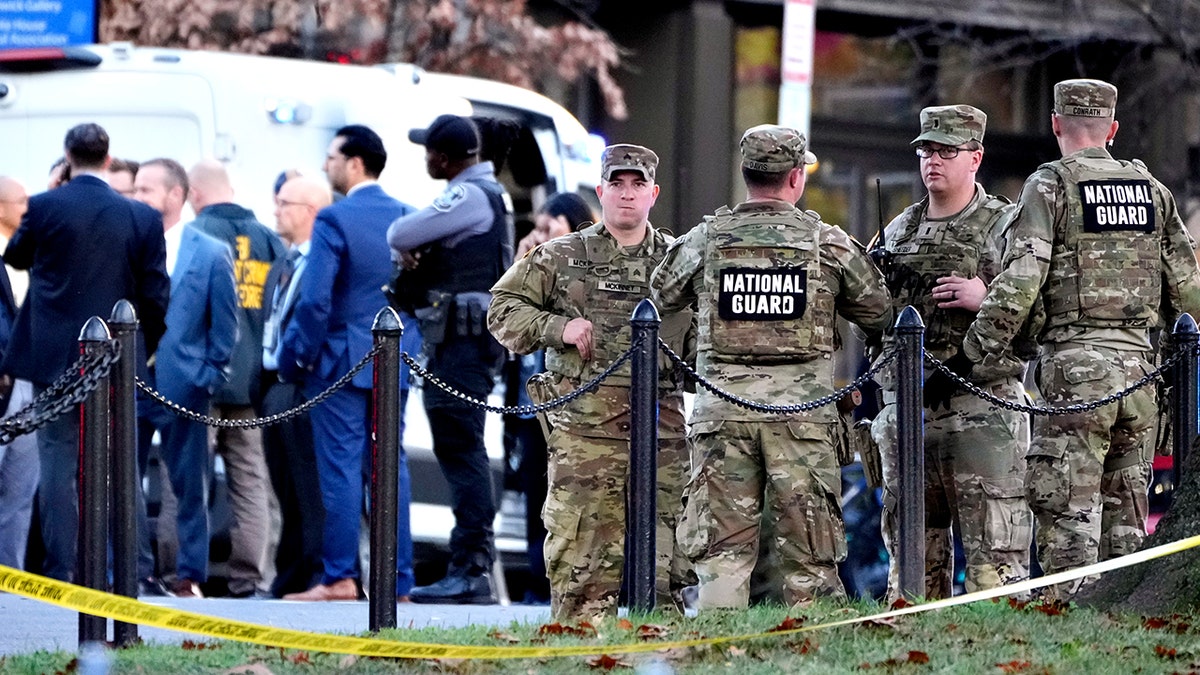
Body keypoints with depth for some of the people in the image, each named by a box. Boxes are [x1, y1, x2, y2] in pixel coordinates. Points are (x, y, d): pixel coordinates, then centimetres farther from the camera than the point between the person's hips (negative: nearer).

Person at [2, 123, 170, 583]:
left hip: (54, 356, -1)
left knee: (58, 462, 1)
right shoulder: (142, 218, -2)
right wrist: (143, 350, 15)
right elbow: (155, 295, 1)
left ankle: (60, 569, -3)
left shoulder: (45, 207, -7)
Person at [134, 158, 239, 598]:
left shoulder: (211, 254, 0)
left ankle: (190, 576, 10)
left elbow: (225, 326, 4)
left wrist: (209, 377, -1)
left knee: (188, 487, 4)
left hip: (182, 386, -2)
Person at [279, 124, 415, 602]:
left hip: (342, 361, -6)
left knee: (341, 468, -3)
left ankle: (340, 578, -3)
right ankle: (399, 578, 8)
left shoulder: (334, 220, -13)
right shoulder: (405, 217, 6)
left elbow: (314, 301, -17)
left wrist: (296, 357, -7)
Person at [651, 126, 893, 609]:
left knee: (722, 550, 4)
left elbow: (661, 297, 17)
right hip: (802, 407, -1)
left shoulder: (705, 240, 2)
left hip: (723, 407, 1)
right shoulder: (829, 243, 0)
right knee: (809, 556, 5)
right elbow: (879, 314, 9)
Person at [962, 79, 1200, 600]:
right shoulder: (1151, 189, 12)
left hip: (1076, 365, -5)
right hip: (1138, 362, 5)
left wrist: (974, 356, -5)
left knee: (1068, 515, -5)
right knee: (1125, 513, 10)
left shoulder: (1051, 186, -3)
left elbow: (1017, 286, -11)